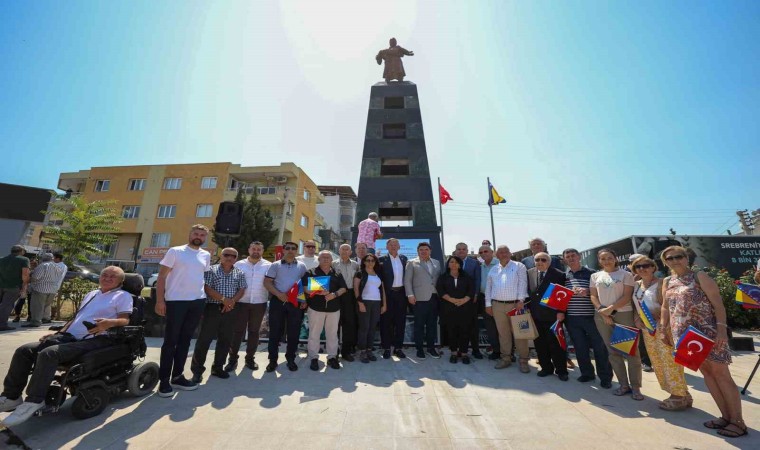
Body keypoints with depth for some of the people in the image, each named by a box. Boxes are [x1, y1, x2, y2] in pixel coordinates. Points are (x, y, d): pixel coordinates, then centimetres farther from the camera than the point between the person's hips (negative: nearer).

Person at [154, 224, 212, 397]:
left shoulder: (206, 256, 11)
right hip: (176, 301, -4)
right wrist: (160, 300, -11)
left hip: (197, 302, 4)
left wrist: (205, 299, 12)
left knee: (185, 340, 12)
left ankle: (177, 377, 24)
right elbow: (161, 276, -4)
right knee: (170, 341, 3)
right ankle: (164, 380, 16)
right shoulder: (175, 251, -2)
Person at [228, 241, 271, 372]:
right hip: (241, 303, 0)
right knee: (237, 331, 7)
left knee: (254, 332, 11)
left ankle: (250, 358, 26)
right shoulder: (239, 264, 4)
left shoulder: (268, 266, 0)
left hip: (259, 304, 0)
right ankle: (233, 359, 21)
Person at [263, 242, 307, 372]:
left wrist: (305, 300, -3)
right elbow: (267, 282, -1)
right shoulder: (275, 265, 4)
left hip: (296, 302, 1)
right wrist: (279, 294, -14)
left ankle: (291, 359, 23)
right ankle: (273, 359, 22)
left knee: (294, 332, 7)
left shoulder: (302, 266, 7)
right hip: (277, 301, -1)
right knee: (275, 331, 7)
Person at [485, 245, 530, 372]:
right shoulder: (493, 270, 13)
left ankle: (523, 360, 14)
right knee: (503, 333, 11)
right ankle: (506, 358, 22)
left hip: (515, 304, -3)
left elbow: (522, 284, -8)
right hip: (497, 305, 4)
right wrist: (488, 304, 8)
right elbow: (488, 288, 13)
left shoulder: (519, 266, 1)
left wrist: (521, 300, -17)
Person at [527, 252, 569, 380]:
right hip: (536, 316, 4)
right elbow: (527, 292, 9)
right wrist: (527, 308, 4)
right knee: (540, 344, 11)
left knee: (556, 344, 6)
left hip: (552, 315, -4)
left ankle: (561, 370, 23)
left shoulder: (559, 275, -6)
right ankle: (546, 367, 26)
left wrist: (561, 311, -13)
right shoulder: (529, 273, 5)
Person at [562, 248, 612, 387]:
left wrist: (588, 291, -18)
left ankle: (605, 377, 22)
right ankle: (587, 373, 26)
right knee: (580, 347, 10)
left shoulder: (591, 273, -1)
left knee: (599, 347, 6)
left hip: (590, 316, -2)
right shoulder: (564, 276, 7)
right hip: (572, 317, 3)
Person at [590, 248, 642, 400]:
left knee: (631, 350, 0)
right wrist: (602, 310, -9)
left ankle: (635, 387, 13)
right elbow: (593, 296, 6)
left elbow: (627, 296, -6)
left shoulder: (625, 275, 1)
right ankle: (624, 385, 19)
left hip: (624, 314, -2)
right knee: (613, 351, 7)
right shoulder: (595, 276, 9)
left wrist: (611, 308, -16)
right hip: (602, 316, 3)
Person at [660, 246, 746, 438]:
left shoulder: (700, 277, -5)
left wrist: (721, 328, -19)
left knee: (721, 374, 0)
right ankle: (726, 416, 20)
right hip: (684, 334, 5)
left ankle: (738, 421, 11)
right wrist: (664, 329, 11)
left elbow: (718, 303, -10)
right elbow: (665, 307, 15)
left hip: (708, 331, -5)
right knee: (706, 372, 10)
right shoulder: (667, 282, 10)